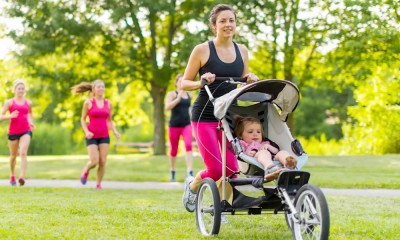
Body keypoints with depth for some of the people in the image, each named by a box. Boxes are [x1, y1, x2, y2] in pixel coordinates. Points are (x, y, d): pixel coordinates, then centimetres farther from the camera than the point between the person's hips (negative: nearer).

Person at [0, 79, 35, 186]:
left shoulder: (28, 103, 8)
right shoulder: (9, 102, 0)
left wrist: (31, 122, 9)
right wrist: (10, 116, -21)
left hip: (26, 131, 1)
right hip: (13, 132, -1)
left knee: (23, 153, -18)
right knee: (13, 155, 12)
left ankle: (22, 177, -27)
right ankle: (12, 176, 35)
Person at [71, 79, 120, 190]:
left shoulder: (108, 103, 6)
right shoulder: (88, 103, -3)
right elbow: (83, 119, 3)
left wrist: (115, 131, -3)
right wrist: (86, 132, -13)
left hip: (104, 136, 3)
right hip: (92, 136, -3)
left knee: (102, 162, -3)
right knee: (94, 162, -12)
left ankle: (98, 184, 13)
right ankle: (85, 171, 22)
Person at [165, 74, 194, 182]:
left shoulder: (189, 95, 11)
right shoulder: (172, 94, -1)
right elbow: (167, 107, -17)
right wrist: (178, 99, -28)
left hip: (186, 124, 2)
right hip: (174, 125, -2)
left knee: (188, 145, -21)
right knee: (173, 150, 8)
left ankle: (189, 171, -28)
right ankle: (172, 172, 29)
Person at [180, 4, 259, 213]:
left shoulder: (242, 51, 7)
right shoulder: (202, 50, -6)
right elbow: (184, 83, -1)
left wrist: (251, 80, -4)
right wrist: (202, 82, -21)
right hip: (205, 116, -4)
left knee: (232, 169, -3)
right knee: (215, 170, -11)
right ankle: (192, 185, 23)